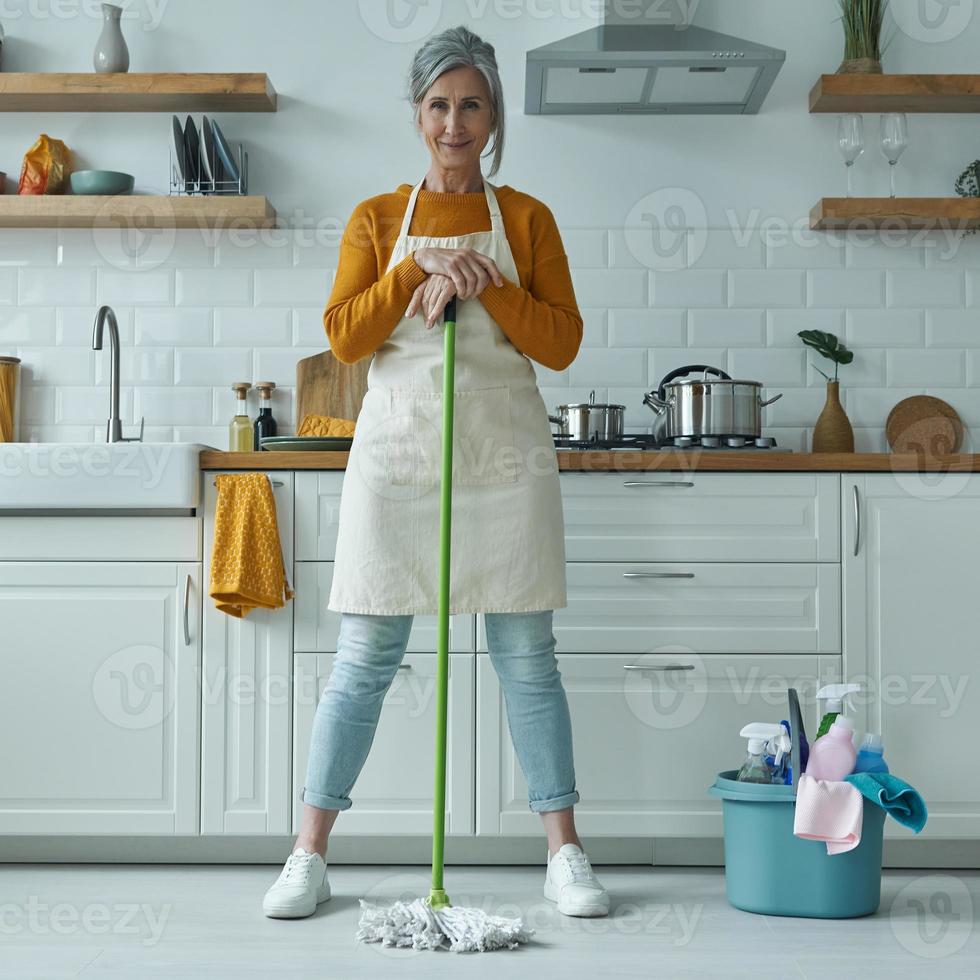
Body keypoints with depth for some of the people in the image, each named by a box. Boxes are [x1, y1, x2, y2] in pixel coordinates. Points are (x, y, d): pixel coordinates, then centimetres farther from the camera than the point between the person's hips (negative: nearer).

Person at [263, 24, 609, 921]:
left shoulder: (525, 218, 7)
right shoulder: (377, 219, 8)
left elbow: (561, 342, -1)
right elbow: (344, 337, -2)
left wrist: (483, 284, -12)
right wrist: (416, 269, -13)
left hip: (503, 456, 0)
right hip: (398, 451, 0)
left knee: (527, 655, 3)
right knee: (365, 658, 1)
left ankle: (565, 855, 12)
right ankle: (309, 858, 10)